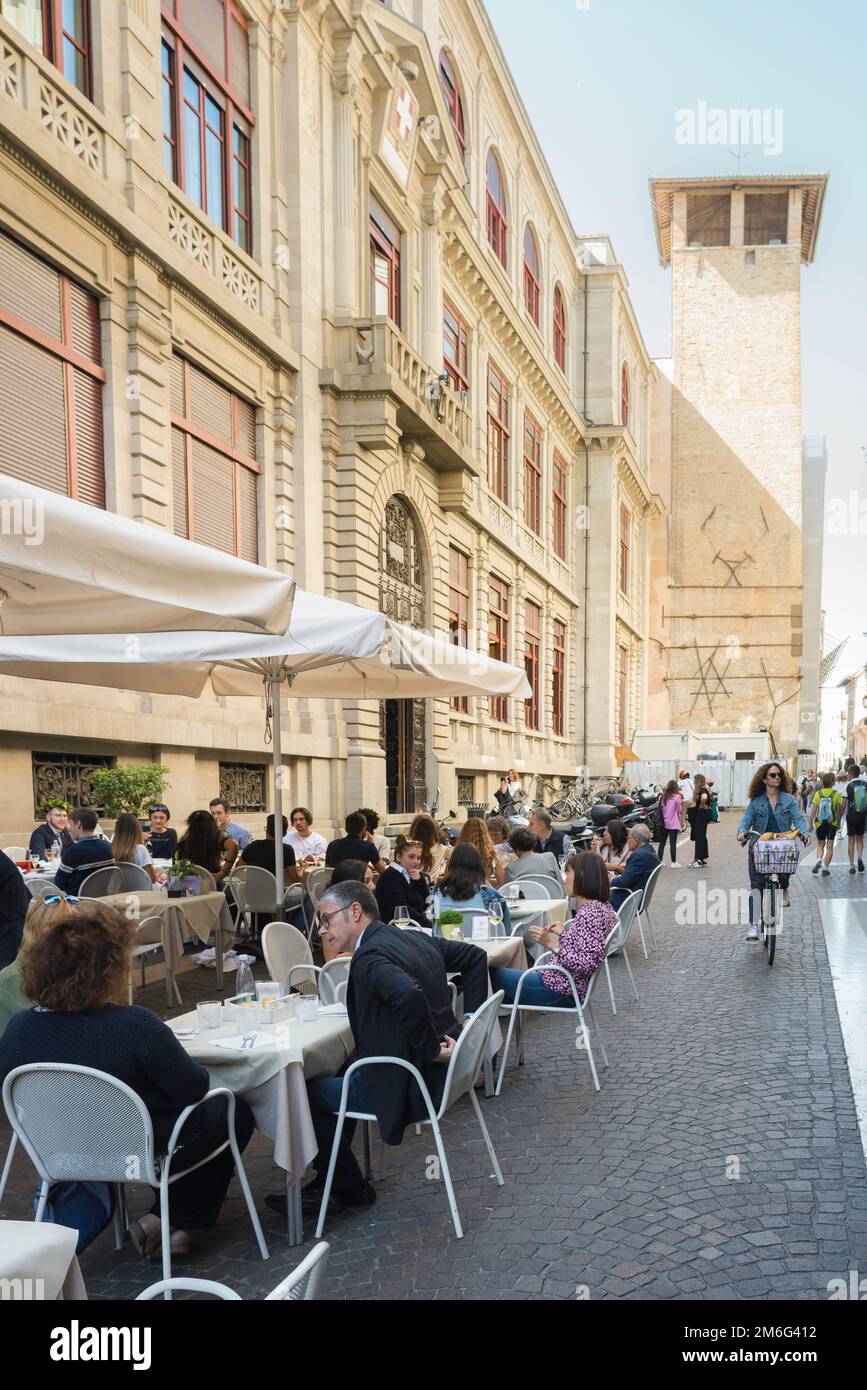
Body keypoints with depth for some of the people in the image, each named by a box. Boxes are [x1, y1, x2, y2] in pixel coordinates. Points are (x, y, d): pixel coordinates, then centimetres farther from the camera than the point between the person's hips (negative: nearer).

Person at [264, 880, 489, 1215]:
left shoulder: (369, 957, -22)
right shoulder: (414, 938, 5)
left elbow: (409, 996, -42)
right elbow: (474, 955, 15)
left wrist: (430, 1049, -27)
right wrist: (470, 1018, 10)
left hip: (408, 1087, -9)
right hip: (440, 1073, 9)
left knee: (307, 1095, 5)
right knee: (343, 1074, 26)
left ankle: (350, 1188, 21)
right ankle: (332, 1178, 33)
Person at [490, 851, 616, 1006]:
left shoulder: (590, 912, -22)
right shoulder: (604, 907, 7)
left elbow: (586, 965, -28)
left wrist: (552, 944, -25)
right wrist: (564, 934, 16)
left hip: (560, 990, -10)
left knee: (492, 974, 1)